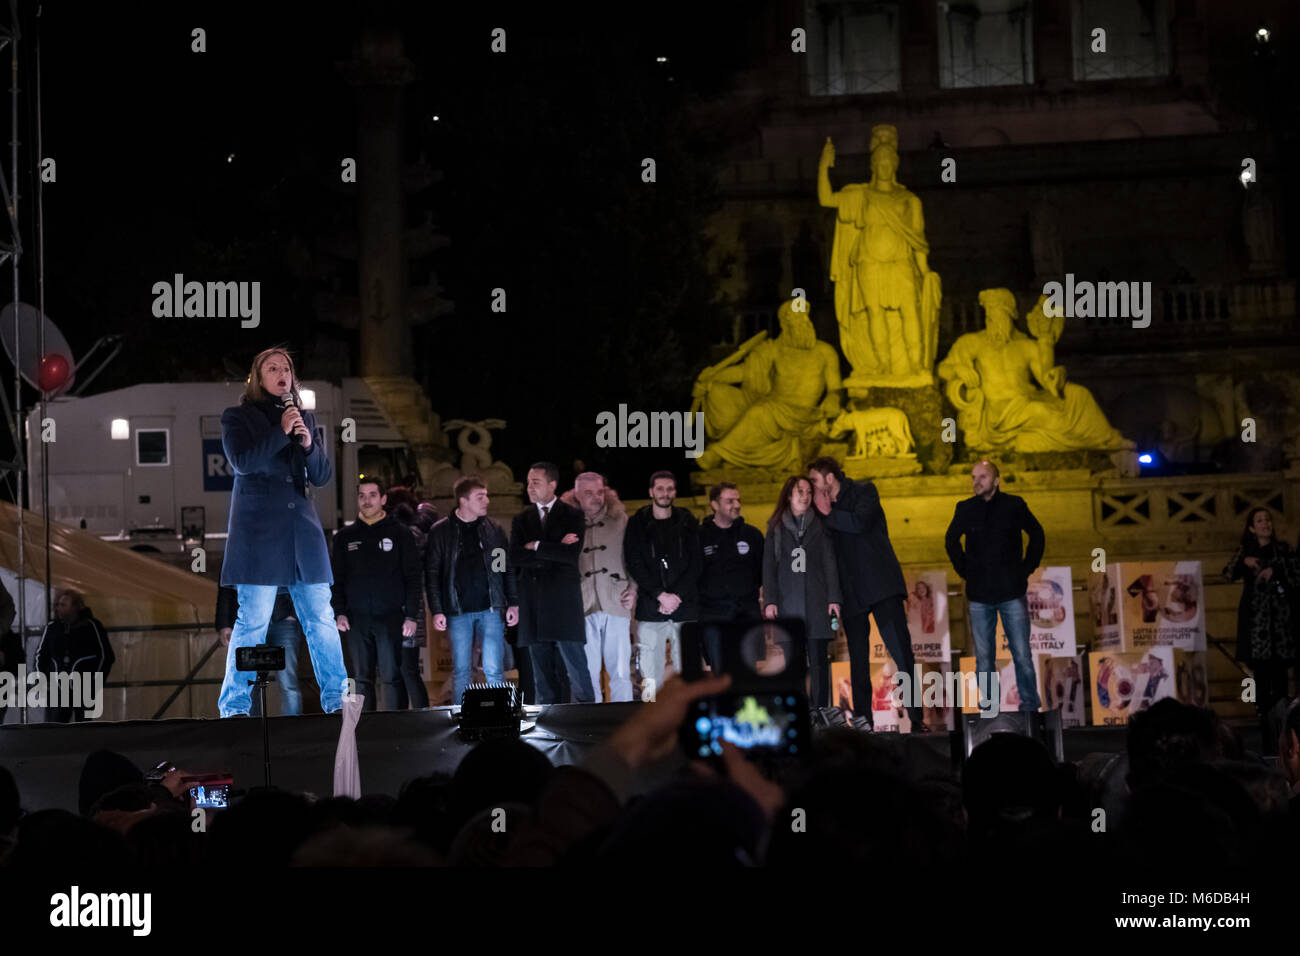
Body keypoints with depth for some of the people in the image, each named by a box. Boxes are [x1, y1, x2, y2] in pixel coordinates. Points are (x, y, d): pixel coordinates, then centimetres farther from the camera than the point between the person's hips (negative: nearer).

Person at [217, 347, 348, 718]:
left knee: (322, 618, 2)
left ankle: (336, 700, 8)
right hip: (258, 528, -4)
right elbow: (242, 462, -11)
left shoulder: (305, 418, 16)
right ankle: (235, 707, -1)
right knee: (253, 621, -7)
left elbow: (322, 476, 12)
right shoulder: (237, 417, 5)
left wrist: (308, 445, -7)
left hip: (303, 526, 4)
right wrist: (282, 432, -14)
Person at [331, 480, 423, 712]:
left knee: (392, 678, -4)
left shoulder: (399, 533, 4)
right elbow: (337, 578, 13)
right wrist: (339, 613, 1)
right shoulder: (344, 537, 12)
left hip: (391, 618, -3)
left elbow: (413, 577, 3)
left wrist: (411, 616, -5)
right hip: (357, 619, 3)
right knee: (362, 679, 4)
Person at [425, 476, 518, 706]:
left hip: (490, 608, 1)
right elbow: (432, 573, 1)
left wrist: (513, 603, 2)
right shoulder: (440, 532, 2)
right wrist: (436, 610, -6)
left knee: (494, 670, -3)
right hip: (458, 611, -1)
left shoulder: (495, 530, 8)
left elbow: (508, 569, 11)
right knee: (460, 671, 4)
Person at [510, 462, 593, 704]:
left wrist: (537, 547, -5)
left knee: (576, 670, -8)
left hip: (564, 601, -4)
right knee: (543, 675, 3)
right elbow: (515, 556, 0)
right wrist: (555, 551, -6)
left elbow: (572, 554, -10)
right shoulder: (521, 519, 15)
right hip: (534, 606, 4)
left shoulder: (572, 516, 5)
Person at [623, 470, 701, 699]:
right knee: (650, 676, -4)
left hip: (685, 606, 1)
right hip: (650, 609, -1)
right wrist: (660, 595, -11)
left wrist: (677, 596, -9)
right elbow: (634, 565, -1)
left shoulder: (687, 523, 9)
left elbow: (695, 564, 4)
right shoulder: (638, 524, 6)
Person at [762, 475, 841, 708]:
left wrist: (834, 598, -5)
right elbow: (769, 566, 9)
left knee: (818, 660, -3)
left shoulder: (820, 525, 10)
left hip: (816, 602, -1)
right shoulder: (776, 528, 13)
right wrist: (769, 600, -2)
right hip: (787, 604, 1)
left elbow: (830, 563, 5)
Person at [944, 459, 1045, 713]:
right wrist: (965, 571, 11)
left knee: (1022, 654, -1)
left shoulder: (1014, 506, 1)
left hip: (1012, 593, -1)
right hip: (979, 596, 1)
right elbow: (951, 541, 20)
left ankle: (1029, 705, 7)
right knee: (984, 657, 2)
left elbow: (1036, 535, 15)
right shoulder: (965, 509, 3)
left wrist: (1027, 568, 9)